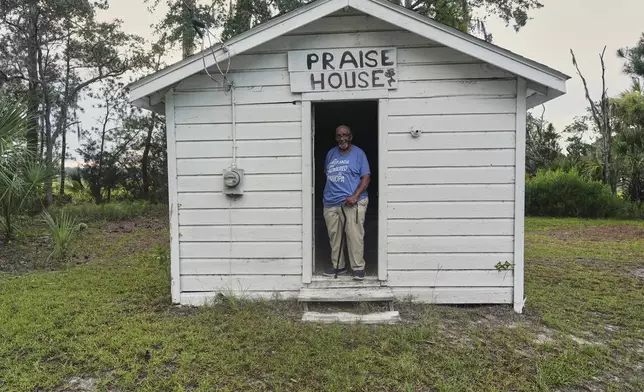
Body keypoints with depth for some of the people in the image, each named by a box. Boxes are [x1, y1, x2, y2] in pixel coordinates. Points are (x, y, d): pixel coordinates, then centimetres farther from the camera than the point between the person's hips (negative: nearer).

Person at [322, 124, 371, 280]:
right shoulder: (331, 153, 16)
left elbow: (366, 177, -4)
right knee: (334, 236, 9)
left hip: (352, 203, -5)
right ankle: (338, 265, 23)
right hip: (331, 203, 5)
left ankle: (358, 267, 6)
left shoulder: (358, 153, 1)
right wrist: (326, 194, 13)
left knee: (355, 236, -6)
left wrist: (355, 196, -16)